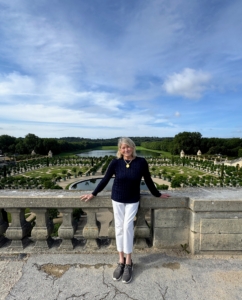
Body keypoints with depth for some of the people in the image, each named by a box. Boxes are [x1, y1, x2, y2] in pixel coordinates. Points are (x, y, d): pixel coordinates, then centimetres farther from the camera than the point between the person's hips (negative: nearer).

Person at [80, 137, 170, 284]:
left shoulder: (141, 162, -14)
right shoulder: (115, 162, -12)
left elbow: (148, 180, -1)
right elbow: (105, 179, -2)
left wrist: (158, 194, 9)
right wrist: (93, 194, 3)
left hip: (133, 200, -1)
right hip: (117, 199, 1)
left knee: (127, 226, -5)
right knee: (119, 227, 7)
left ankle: (128, 262, 14)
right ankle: (121, 261, 24)